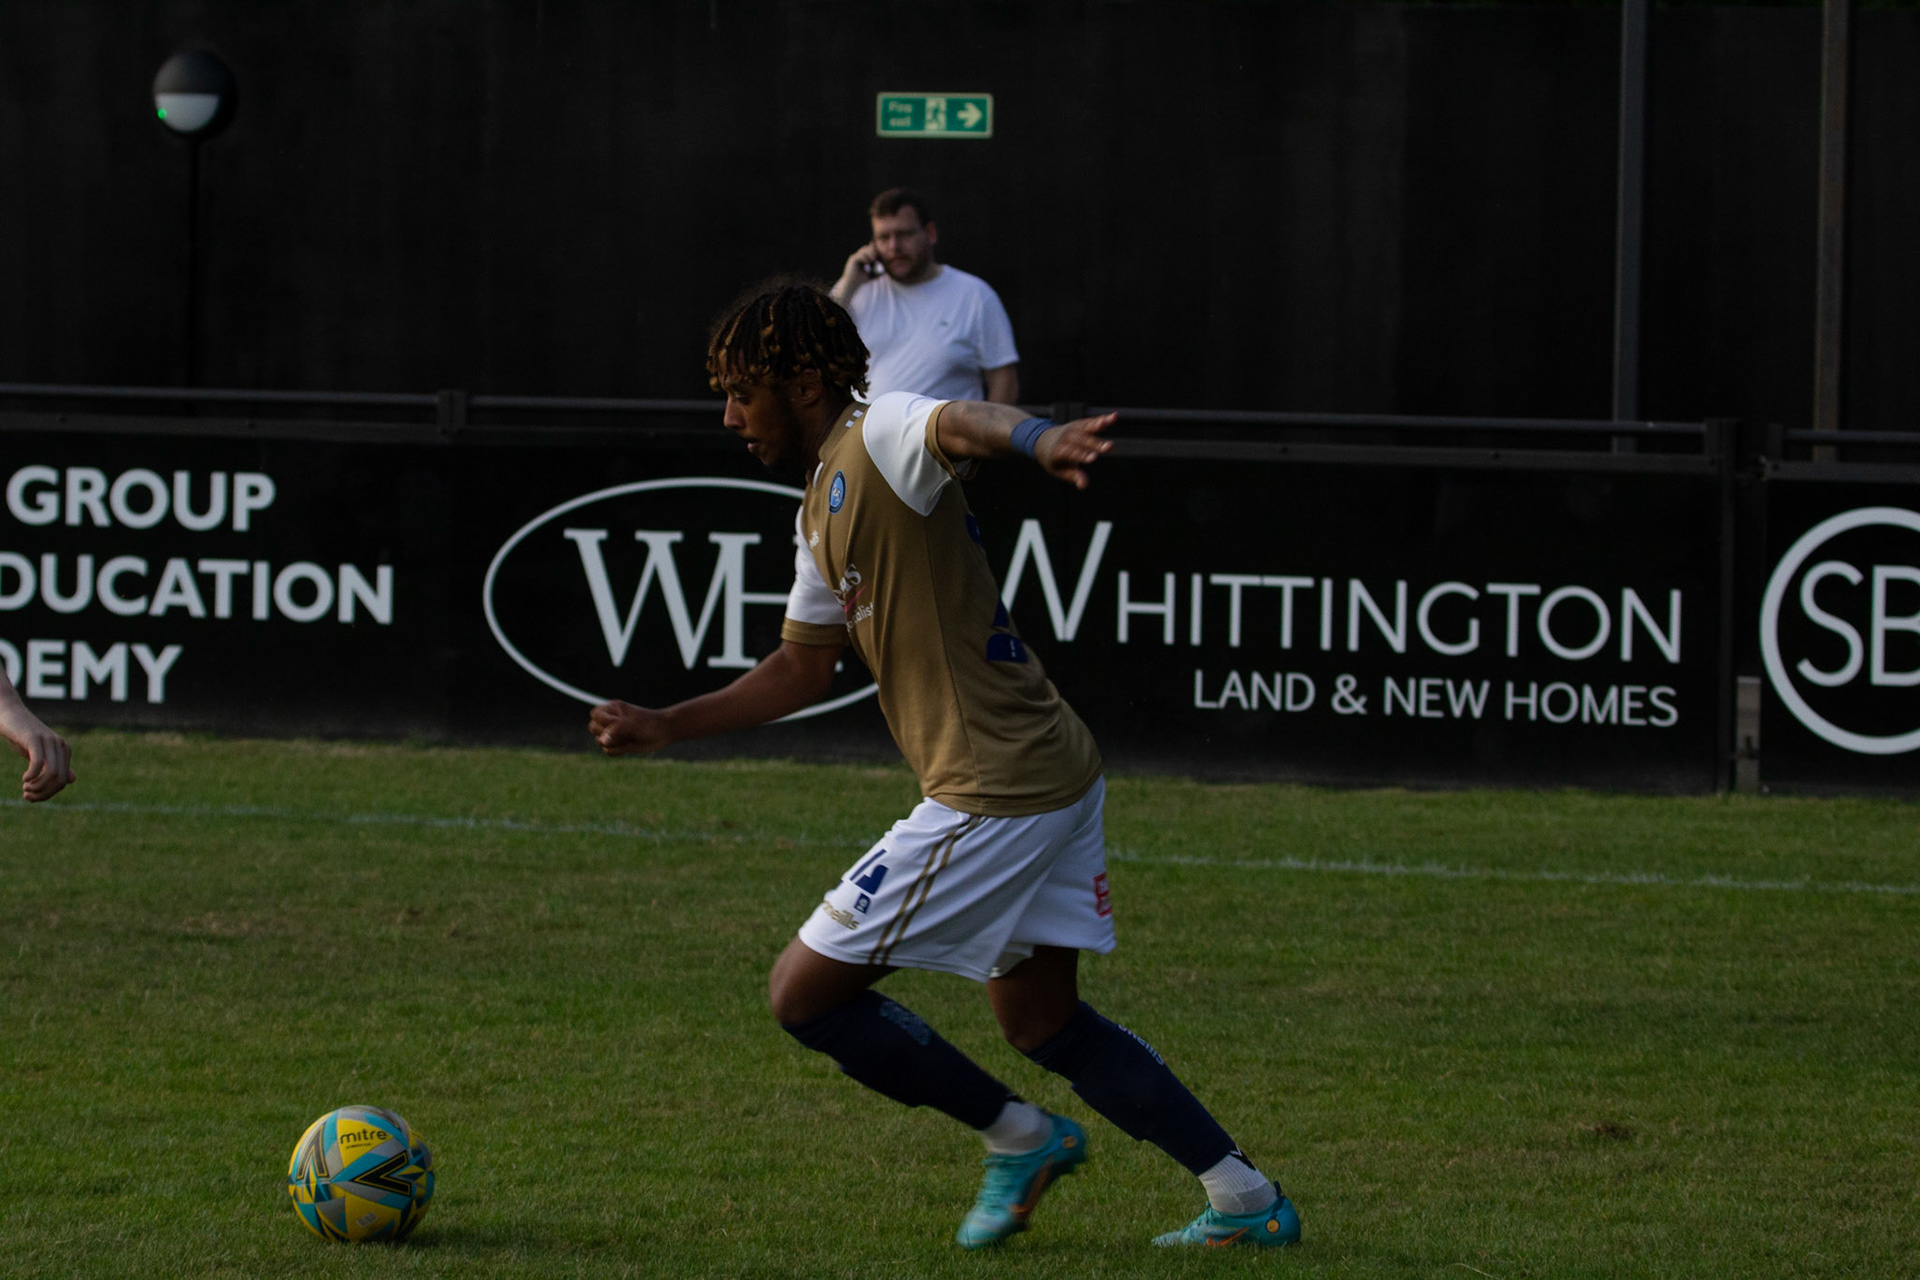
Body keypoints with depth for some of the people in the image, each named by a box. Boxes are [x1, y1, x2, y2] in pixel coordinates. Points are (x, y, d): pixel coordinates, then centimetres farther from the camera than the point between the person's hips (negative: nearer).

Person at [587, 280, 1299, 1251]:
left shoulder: (880, 438, -12)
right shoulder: (823, 507, 17)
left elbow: (959, 423, -37)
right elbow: (801, 669, 27)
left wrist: (1037, 439, -59)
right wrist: (664, 728, 26)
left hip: (993, 797, -10)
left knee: (804, 993, -2)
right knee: (1040, 1022, 20)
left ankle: (1018, 1137, 9)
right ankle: (1246, 1202, 21)